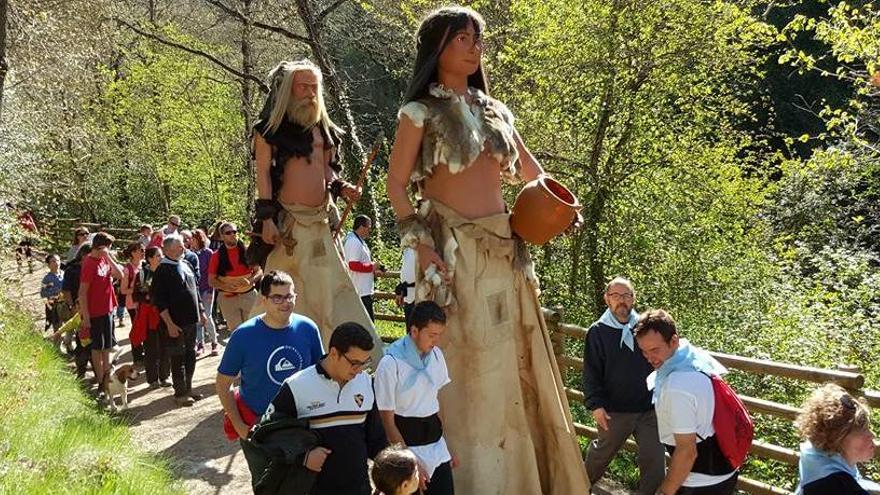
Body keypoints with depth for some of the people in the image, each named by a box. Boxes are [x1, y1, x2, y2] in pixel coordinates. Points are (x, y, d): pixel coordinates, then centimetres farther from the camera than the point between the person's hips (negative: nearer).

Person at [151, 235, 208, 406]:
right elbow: (159, 301, -15)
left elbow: (195, 289, 22)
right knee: (178, 358, 0)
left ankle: (188, 388, 25)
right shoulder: (163, 270, -12)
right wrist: (169, 324, -19)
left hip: (191, 320, 8)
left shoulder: (186, 265, 11)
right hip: (175, 323, -7)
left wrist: (201, 311, 18)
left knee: (190, 355, 14)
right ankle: (180, 393, 9)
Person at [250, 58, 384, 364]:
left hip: (320, 221, 6)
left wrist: (341, 188, 4)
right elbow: (263, 172, -5)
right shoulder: (270, 127, -1)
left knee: (332, 288, 5)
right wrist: (266, 219, -12)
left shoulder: (323, 128, 16)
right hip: (287, 221, -5)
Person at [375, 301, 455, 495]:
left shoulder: (436, 355, 2)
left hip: (436, 445, 5)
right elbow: (387, 421, -13)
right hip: (406, 443, -5)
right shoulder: (391, 364, -17)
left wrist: (447, 447, 12)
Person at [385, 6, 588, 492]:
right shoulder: (420, 112, -1)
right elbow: (396, 186, -3)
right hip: (451, 248, -5)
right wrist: (420, 246, -14)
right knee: (465, 363, -3)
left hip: (503, 247, 5)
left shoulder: (494, 110, 13)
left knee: (512, 361, 8)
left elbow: (532, 172, 21)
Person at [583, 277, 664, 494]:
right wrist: (595, 404, -13)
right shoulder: (598, 332, -8)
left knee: (655, 459, 3)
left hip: (649, 409, 1)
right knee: (603, 451, 19)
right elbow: (591, 373, -6)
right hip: (615, 411, -1)